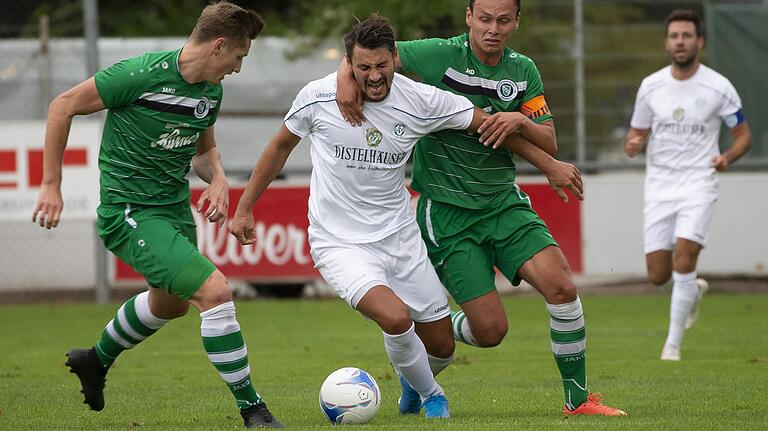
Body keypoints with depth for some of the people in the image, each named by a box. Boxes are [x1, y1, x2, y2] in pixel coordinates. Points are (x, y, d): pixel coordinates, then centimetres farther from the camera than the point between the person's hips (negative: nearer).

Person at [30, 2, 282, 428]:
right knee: (214, 292, -20)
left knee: (171, 301, 30)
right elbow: (64, 106, -14)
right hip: (130, 213, -9)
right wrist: (51, 185, -13)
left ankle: (97, 361, 56)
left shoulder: (210, 92, 2)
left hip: (175, 209, 9)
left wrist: (218, 179, -4)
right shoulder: (142, 74, -22)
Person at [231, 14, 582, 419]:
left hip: (400, 237, 3)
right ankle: (430, 395, 4)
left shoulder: (421, 100, -10)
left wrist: (549, 164, 6)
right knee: (396, 318, -28)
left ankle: (412, 380, 48)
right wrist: (244, 208, 9)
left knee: (441, 347, 9)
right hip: (340, 244, -3)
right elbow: (281, 145, 6)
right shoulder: (318, 97, -12)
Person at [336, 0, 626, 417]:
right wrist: (345, 76, -29)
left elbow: (549, 145, 4)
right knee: (490, 330, -10)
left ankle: (577, 399, -2)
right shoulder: (440, 55, -10)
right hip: (446, 211, -4)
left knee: (560, 285, -17)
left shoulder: (523, 71, 5)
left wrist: (521, 122, -16)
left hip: (503, 202, 4)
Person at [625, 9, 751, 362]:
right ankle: (694, 290, 37)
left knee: (683, 261, -19)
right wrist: (633, 146, -12)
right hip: (659, 186, 3)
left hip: (698, 184, -3)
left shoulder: (719, 88, -4)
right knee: (658, 275, 1)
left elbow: (743, 135, 6)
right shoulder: (650, 86, 3)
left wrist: (728, 157, -16)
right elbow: (637, 134, 12)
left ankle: (673, 343, -7)